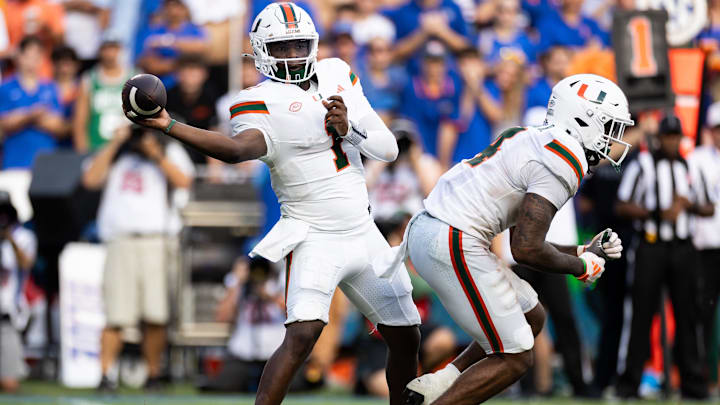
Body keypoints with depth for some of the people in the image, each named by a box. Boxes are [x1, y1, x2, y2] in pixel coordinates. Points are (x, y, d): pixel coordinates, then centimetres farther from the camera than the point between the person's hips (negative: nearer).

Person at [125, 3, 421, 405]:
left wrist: (349, 128, -15)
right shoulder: (262, 101, -11)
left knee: (406, 340, 11)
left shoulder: (337, 75, 6)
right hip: (315, 240, -6)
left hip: (363, 233, 6)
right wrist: (169, 126, -50)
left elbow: (388, 149, 5)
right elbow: (238, 148, -35)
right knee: (303, 333, -26)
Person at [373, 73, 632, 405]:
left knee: (532, 318, 22)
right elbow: (526, 250, -16)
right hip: (454, 246, -10)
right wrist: (581, 267, 0)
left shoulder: (534, 142, 20)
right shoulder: (564, 164, -12)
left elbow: (524, 240, 24)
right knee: (515, 359, -1)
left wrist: (585, 251, 18)